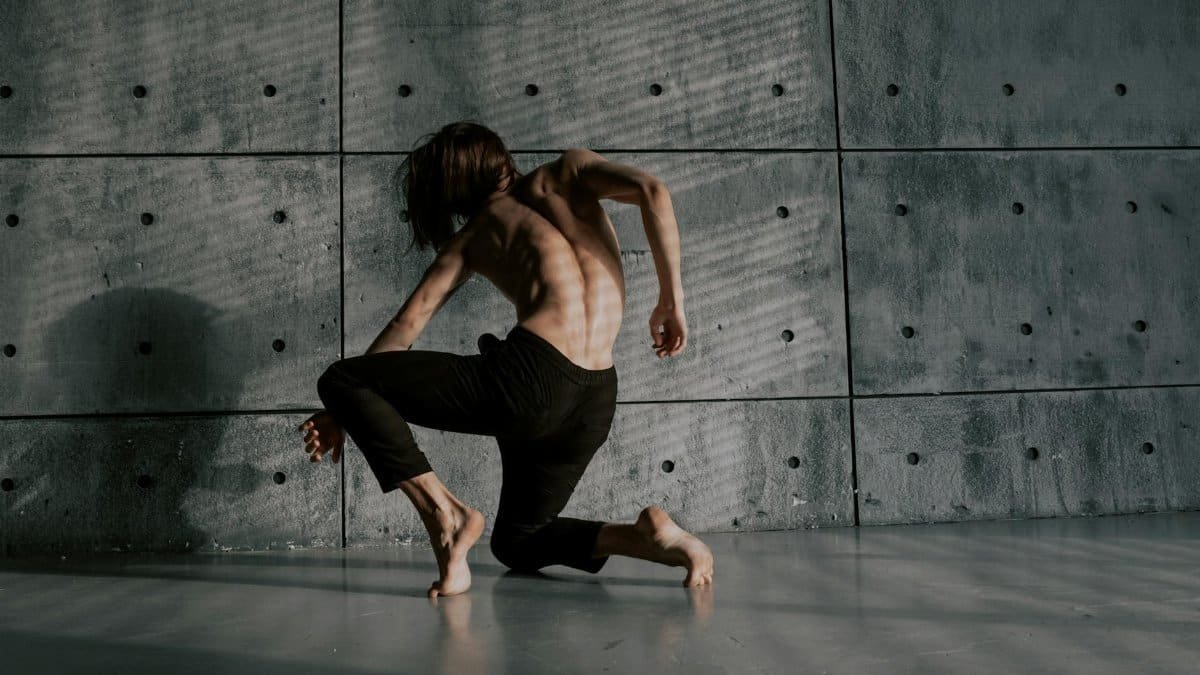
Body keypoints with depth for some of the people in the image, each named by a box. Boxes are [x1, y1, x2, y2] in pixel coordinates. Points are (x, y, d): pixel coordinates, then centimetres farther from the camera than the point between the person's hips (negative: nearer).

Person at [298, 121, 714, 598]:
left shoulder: (473, 232, 18)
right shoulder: (569, 171, 20)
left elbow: (410, 320, 15)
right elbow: (651, 191, 2)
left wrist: (347, 411, 21)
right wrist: (671, 299, 6)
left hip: (531, 376, -4)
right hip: (597, 401, 5)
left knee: (338, 380, 6)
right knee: (517, 544, 25)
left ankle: (444, 512, -7)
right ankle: (650, 535, 2)